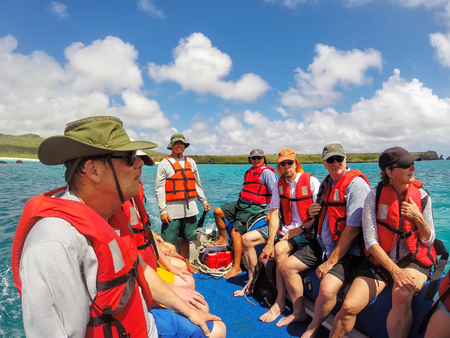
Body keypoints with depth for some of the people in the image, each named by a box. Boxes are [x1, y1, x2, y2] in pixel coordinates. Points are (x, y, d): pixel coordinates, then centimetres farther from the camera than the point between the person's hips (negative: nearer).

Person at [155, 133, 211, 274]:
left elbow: (197, 183, 21)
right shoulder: (165, 163, -1)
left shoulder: (191, 162, 14)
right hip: (172, 209, -4)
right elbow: (159, 188, -5)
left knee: (186, 238, 15)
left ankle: (186, 264, 29)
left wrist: (204, 200, 17)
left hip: (189, 208, 5)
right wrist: (163, 210, -11)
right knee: (168, 241, -1)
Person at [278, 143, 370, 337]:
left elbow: (353, 230, -24)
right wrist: (313, 212, -4)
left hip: (347, 251, -8)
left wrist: (330, 262, -20)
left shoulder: (356, 184, -19)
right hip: (322, 244, 8)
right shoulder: (327, 182, 7)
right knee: (287, 266, 6)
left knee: (327, 289, -29)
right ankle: (299, 313, 26)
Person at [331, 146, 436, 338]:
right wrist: (394, 270, -23)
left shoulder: (422, 196, -2)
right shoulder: (374, 197, -9)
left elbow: (428, 241, 2)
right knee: (348, 307, -17)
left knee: (402, 295, -34)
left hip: (414, 260, 1)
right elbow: (371, 242, -12)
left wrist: (419, 218, -16)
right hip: (380, 262, -1)